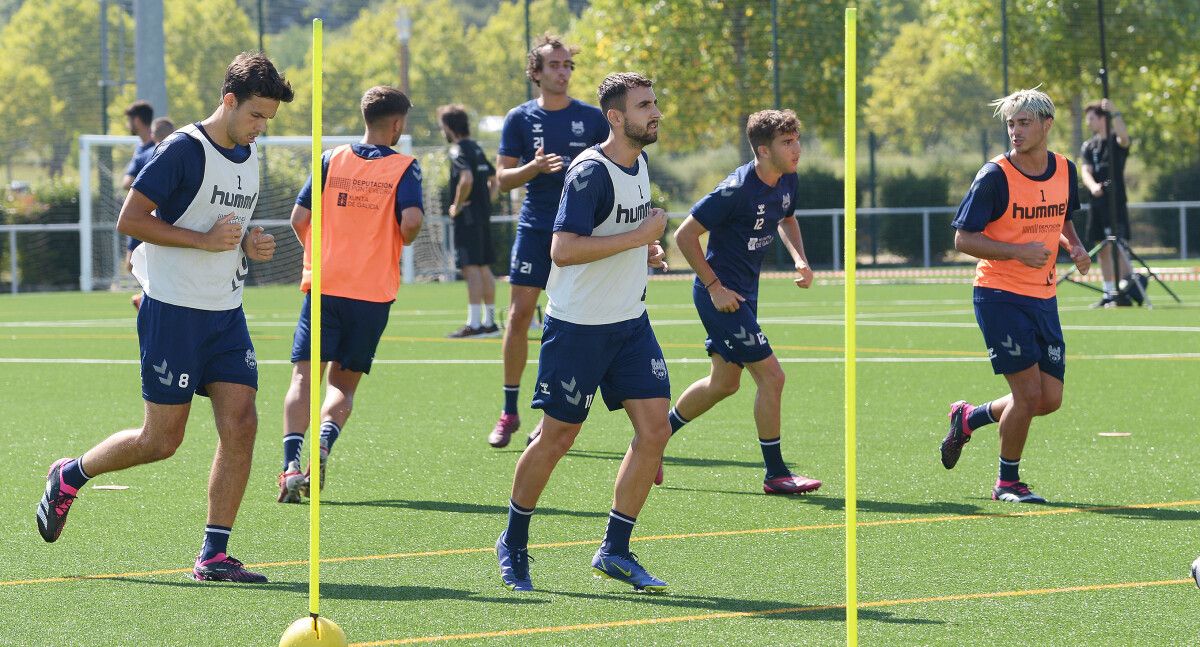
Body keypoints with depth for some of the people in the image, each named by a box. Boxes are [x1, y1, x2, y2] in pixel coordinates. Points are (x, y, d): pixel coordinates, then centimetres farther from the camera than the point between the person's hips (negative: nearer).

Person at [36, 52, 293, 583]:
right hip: (173, 313, -7)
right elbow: (129, 220, -15)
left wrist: (249, 245, 6)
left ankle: (213, 556, -2)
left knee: (241, 424, -6)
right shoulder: (183, 150, -13)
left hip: (226, 314, 7)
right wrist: (205, 240, -20)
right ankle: (69, 476, 23)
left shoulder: (250, 157, 12)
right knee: (162, 440, -3)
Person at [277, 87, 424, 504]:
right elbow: (411, 221, -14)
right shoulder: (404, 168, -1)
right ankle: (324, 444, -16)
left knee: (304, 376, -1)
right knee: (344, 384, 12)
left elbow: (298, 218, 3)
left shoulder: (332, 160, 6)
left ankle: (292, 464, -19)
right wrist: (401, 239, 9)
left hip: (323, 286, 0)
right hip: (374, 294, 0)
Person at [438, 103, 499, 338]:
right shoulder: (477, 149, 16)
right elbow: (495, 181, 23)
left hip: (468, 216, -9)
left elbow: (467, 179, -27)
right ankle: (489, 322, 15)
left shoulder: (459, 150, -11)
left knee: (471, 267, -10)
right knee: (483, 267, 12)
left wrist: (457, 205, -16)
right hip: (483, 216, 9)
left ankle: (474, 324, -14)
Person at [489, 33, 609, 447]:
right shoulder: (520, 118, 4)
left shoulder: (592, 118, 4)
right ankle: (509, 411, 4)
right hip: (535, 226, 0)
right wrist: (536, 167, -16)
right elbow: (503, 177, 2)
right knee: (519, 314, -5)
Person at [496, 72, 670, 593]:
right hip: (577, 327, -7)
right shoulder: (590, 172, -18)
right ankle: (513, 544, 21)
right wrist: (639, 237, -25)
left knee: (655, 429, -4)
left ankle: (615, 550, 5)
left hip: (630, 322, 8)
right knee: (557, 437, 2)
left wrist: (645, 250, 7)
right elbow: (563, 250, -27)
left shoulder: (638, 164, 9)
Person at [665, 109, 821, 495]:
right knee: (771, 376, -9)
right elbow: (685, 235, -19)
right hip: (722, 294, -9)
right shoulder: (737, 190, -24)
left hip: (745, 292, 9)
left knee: (724, 383, 18)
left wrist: (800, 259, 5)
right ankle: (775, 474, 2)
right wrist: (714, 287, -18)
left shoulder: (788, 182, 1)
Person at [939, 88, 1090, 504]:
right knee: (1028, 392, -10)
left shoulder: (1065, 171, 5)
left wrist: (1075, 247, 2)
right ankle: (1007, 482, 9)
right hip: (999, 295, -6)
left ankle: (969, 418, 29)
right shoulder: (995, 176, -13)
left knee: (1049, 399, 4)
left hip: (1043, 298, 6)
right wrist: (1018, 251, -23)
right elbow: (963, 239, -12)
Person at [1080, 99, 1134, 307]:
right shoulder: (1088, 146, 12)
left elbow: (1124, 137, -28)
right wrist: (1092, 186, -24)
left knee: (1115, 247, -14)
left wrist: (1114, 112, -40)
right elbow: (1085, 171, -2)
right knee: (1102, 250, 7)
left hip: (1115, 202, -6)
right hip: (1096, 202, 6)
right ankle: (1109, 293, 13)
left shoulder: (1116, 141, -2)